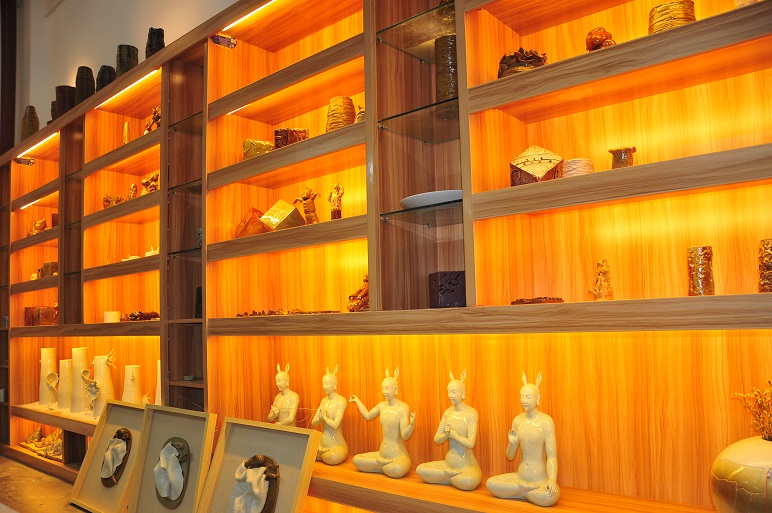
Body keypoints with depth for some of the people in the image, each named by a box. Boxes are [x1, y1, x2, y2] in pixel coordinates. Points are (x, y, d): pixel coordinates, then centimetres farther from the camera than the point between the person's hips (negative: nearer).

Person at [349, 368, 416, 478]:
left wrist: (412, 425, -40)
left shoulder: (403, 407, -14)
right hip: (382, 453, 6)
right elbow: (367, 416, 26)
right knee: (356, 460, -10)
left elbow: (405, 436, -20)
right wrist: (357, 400, 31)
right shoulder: (382, 405, 6)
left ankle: (379, 464, -6)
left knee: (397, 470, -38)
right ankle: (385, 463, 0)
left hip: (398, 455, -6)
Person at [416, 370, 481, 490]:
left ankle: (446, 475, -7)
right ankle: (452, 474, -3)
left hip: (467, 466, -5)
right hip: (448, 462, 5)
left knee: (469, 481, -37)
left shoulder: (471, 413, -12)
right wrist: (446, 434, -14)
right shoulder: (448, 412, 5)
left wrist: (453, 434, -9)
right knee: (420, 470, -12)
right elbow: (436, 439, 6)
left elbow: (470, 443, -19)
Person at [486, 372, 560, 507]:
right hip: (520, 476, 5)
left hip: (541, 479, -5)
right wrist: (512, 444, -14)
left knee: (549, 496, -35)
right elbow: (510, 456, 8)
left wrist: (552, 480, -34)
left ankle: (519, 490, -8)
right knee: (490, 483, -16)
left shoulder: (546, 421, -13)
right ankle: (527, 488, -5)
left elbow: (551, 456, -17)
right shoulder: (517, 420, 3)